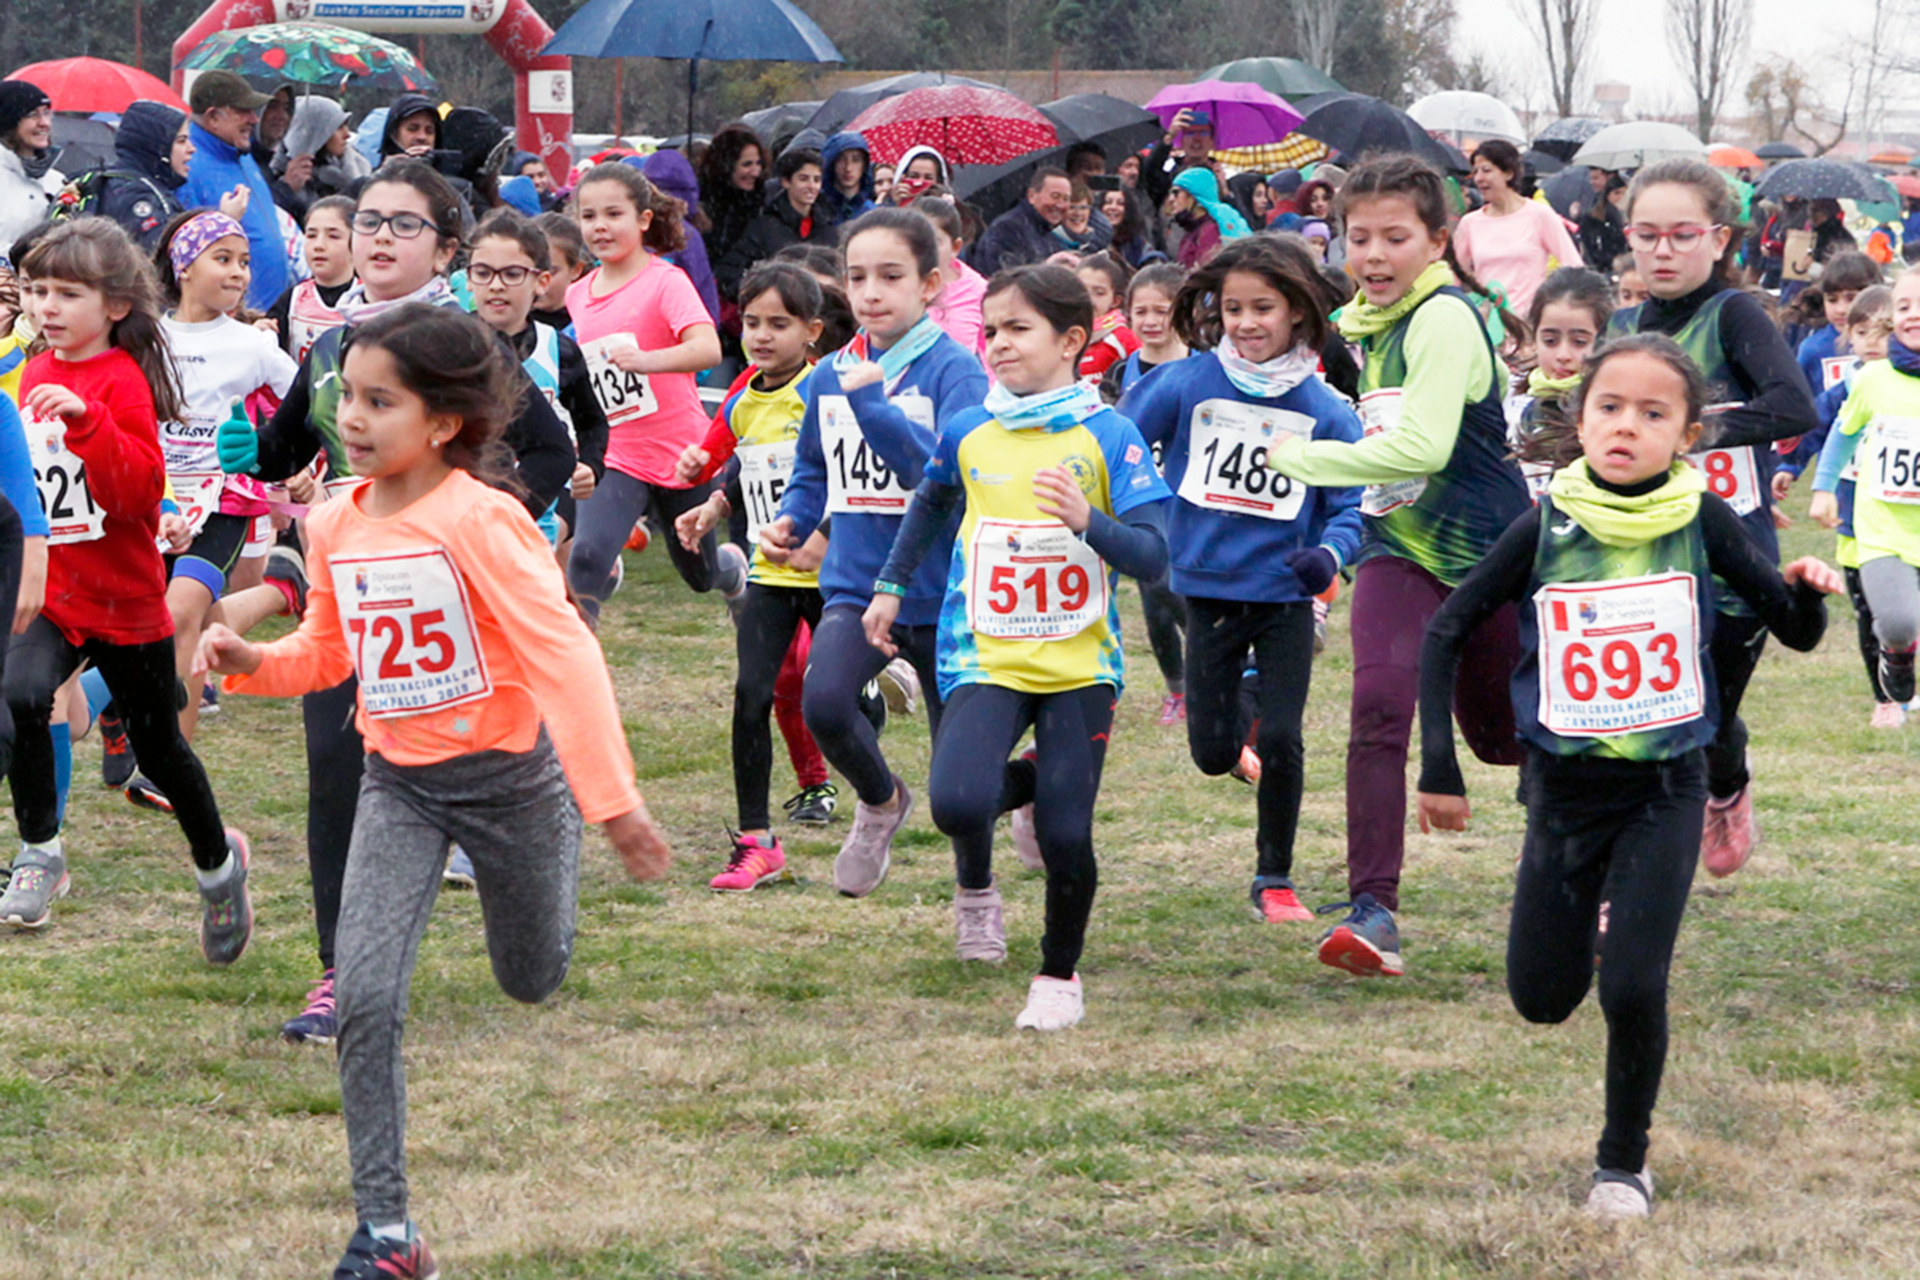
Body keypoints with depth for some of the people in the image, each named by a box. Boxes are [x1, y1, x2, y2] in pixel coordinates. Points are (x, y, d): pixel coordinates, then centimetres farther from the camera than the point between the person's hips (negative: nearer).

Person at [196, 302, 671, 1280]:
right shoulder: (336, 525, -3)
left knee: (533, 981, 19)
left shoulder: (477, 521, -22)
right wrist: (253, 662, -9)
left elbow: (562, 652, -25)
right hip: (398, 783, 4)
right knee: (365, 996, -13)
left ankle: (561, 843, 56)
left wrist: (611, 796, -30)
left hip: (505, 768, -4)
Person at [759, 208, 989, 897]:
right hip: (856, 587, 3)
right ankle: (880, 801, 5)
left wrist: (872, 405, -30)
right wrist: (790, 522, 1)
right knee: (824, 704, -26)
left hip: (940, 590, -3)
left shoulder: (953, 369, -9)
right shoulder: (830, 376, 6)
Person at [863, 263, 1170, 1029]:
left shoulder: (1107, 437, -5)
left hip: (1079, 663, -2)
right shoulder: (967, 434, 5)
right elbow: (931, 503, 28)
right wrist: (891, 585, 26)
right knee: (957, 802, -22)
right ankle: (975, 885, 15)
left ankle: (1060, 976, 22)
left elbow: (1152, 558, -12)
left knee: (1067, 834, -7)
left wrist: (1088, 521, -28)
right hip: (985, 657, 2)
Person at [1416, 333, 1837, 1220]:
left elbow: (1797, 632, -1)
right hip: (1564, 789, 2)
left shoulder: (1700, 521, -9)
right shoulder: (1546, 528, -9)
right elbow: (1447, 630, 1)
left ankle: (1624, 1162, 10)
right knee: (1542, 998, 9)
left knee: (1633, 987, -12)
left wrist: (1806, 592, -25)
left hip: (1665, 788, -1)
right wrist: (1438, 762, -3)